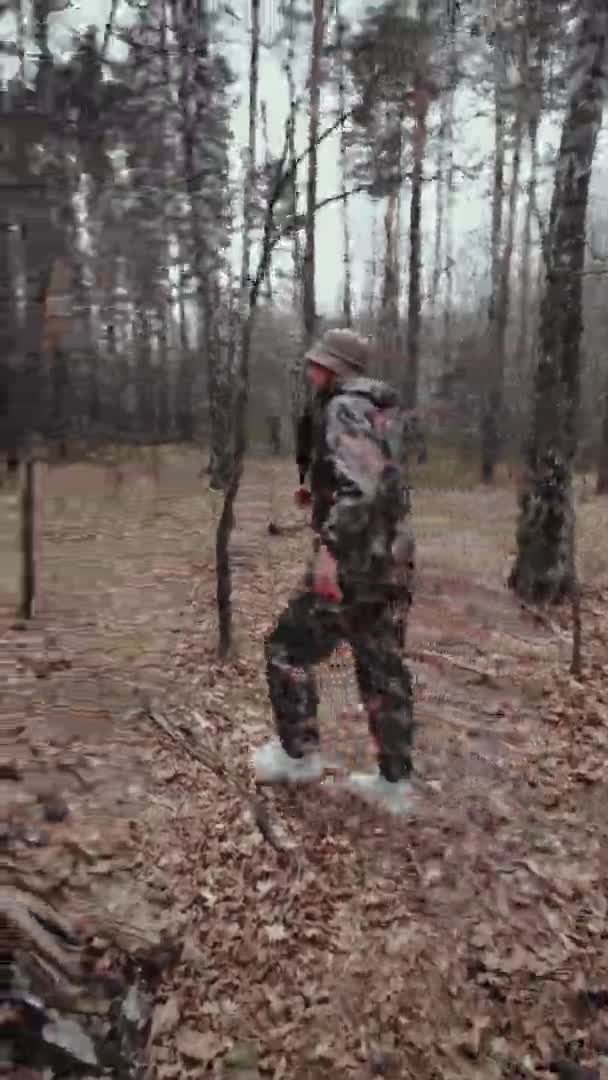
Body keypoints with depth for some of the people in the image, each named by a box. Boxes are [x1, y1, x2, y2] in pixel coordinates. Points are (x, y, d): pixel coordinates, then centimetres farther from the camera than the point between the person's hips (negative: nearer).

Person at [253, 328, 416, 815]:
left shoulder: (345, 409, -11)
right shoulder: (372, 414, 19)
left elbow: (360, 485, -26)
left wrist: (330, 549, -32)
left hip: (353, 560, -10)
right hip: (382, 561, 10)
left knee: (288, 648, 3)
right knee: (382, 668, 12)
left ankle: (299, 754, 17)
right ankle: (395, 781, 19)